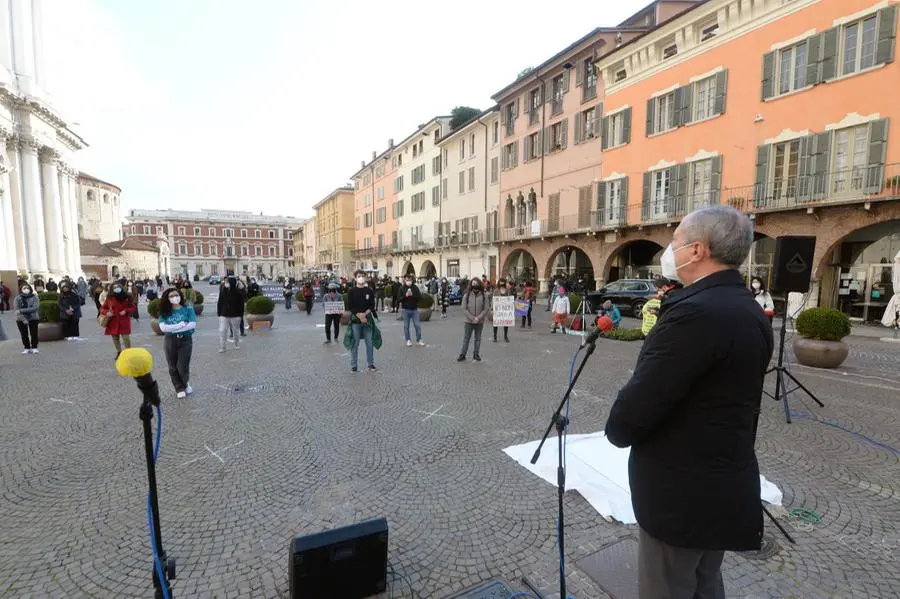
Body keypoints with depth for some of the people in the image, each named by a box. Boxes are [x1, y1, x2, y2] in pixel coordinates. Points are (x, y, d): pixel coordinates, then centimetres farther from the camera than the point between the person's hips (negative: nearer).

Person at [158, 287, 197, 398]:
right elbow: (163, 328, -10)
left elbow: (192, 325, -15)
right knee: (173, 367, 8)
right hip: (170, 341, 2)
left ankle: (186, 384, 27)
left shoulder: (188, 309, -3)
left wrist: (172, 329, -15)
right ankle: (180, 389, 25)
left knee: (182, 367, -3)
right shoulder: (165, 312, 2)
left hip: (185, 340, -2)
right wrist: (180, 325, -19)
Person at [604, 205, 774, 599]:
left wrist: (617, 431, -5)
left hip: (681, 493, -9)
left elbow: (638, 404, -25)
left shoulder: (694, 311, -26)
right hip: (726, 486, 9)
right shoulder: (751, 312, 5)